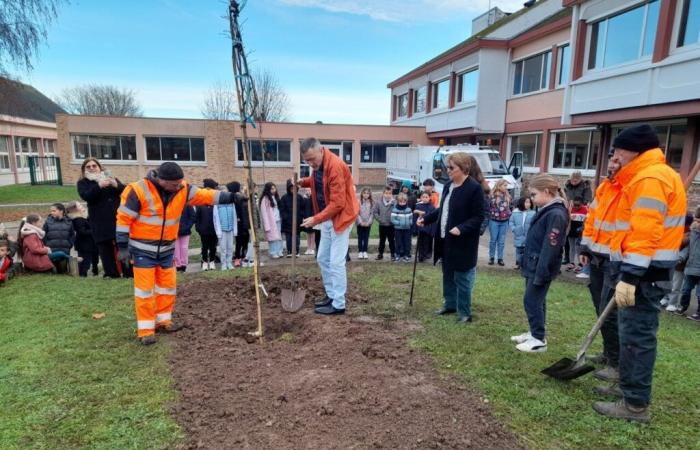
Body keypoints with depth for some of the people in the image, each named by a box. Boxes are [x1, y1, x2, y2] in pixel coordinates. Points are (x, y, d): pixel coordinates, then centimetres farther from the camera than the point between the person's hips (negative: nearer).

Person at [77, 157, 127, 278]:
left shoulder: (111, 178, 15)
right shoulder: (83, 183, 10)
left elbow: (125, 190, 2)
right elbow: (86, 196, -10)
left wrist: (116, 185, -19)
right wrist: (99, 186, -24)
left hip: (118, 219, 1)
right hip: (100, 222, -1)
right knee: (105, 249, 1)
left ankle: (129, 273, 5)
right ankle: (112, 274, 8)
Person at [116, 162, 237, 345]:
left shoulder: (183, 190, -7)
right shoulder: (138, 191, -20)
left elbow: (207, 196, -6)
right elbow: (123, 218, -15)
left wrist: (232, 197, -16)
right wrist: (123, 247, -14)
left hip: (167, 249, 5)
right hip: (143, 249, -5)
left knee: (168, 285, 12)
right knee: (145, 288, -2)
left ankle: (163, 320, 28)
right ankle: (146, 329, 7)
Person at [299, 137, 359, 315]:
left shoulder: (336, 167, -24)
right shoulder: (317, 165, 4)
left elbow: (337, 203, -26)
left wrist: (316, 219, -28)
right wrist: (305, 182, 2)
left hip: (341, 217, -9)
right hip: (328, 217, 9)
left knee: (336, 262, -6)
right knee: (323, 259, 14)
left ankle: (339, 304, 4)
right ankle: (331, 295, 27)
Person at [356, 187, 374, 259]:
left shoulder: (372, 203, 1)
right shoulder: (358, 202, -4)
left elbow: (372, 213, -2)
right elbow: (357, 213, -6)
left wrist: (368, 222, -11)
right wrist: (361, 222, -12)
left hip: (368, 224, 1)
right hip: (360, 223, -1)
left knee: (366, 238, 6)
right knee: (360, 237, 5)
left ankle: (365, 252, 12)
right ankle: (360, 252, 10)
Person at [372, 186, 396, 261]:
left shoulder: (394, 202, -10)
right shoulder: (379, 202, -4)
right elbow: (374, 212, 0)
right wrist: (379, 219, -6)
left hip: (391, 225, -2)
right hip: (382, 225, 2)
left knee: (391, 240, 8)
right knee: (382, 240, 13)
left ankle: (393, 254, 19)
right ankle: (380, 254, 23)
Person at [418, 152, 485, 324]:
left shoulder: (474, 188, -16)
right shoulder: (448, 186, 9)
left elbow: (479, 217, -17)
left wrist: (461, 228, -29)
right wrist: (425, 219, 10)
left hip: (463, 243, -8)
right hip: (446, 240, 8)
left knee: (462, 279, 2)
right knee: (448, 276, 20)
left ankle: (465, 313, 16)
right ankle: (450, 304, 36)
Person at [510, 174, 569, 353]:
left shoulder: (556, 214, -20)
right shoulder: (545, 211, 11)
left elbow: (550, 247, -23)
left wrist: (540, 274, -22)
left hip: (541, 267, -9)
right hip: (534, 265, 9)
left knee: (532, 301, -2)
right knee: (536, 300, 17)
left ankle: (539, 339, 10)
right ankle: (534, 333, 29)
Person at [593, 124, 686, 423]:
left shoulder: (650, 178, -16)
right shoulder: (647, 176, 18)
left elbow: (644, 233, -24)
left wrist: (630, 277, -25)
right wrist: (629, 273, 24)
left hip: (645, 272, -11)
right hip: (645, 269, 11)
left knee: (637, 336, -4)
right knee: (633, 333, 18)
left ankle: (636, 405, 5)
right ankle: (629, 385, 30)